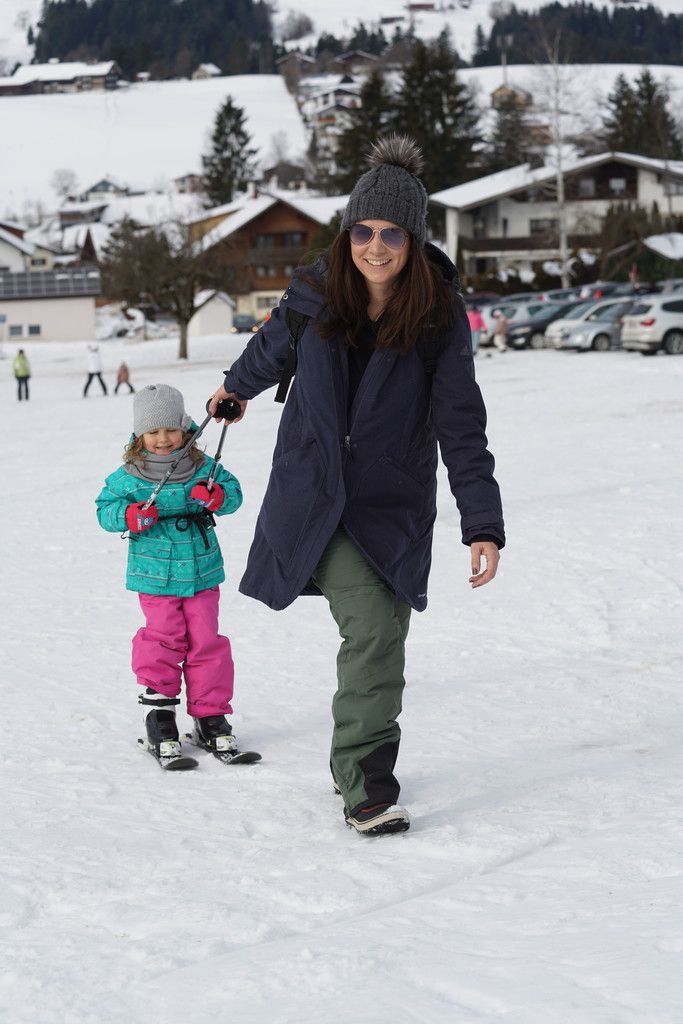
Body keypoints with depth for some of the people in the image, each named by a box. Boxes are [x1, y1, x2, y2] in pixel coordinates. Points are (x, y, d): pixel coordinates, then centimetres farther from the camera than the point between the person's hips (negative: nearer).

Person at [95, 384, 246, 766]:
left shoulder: (202, 467, 1)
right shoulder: (129, 476, -3)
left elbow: (233, 492, 4)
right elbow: (106, 508, -2)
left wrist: (214, 496, -18)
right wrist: (133, 515, -22)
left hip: (201, 572, 2)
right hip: (156, 576, -2)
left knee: (206, 641, 4)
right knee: (163, 640, -5)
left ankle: (211, 714, 14)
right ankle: (158, 710, 8)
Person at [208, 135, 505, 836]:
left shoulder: (440, 319, -7)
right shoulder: (314, 294, -4)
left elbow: (462, 430, -8)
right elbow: (272, 348, 20)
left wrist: (483, 527, -15)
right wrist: (237, 386, 40)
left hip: (393, 504, 1)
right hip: (314, 496, -1)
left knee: (379, 636, -4)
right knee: (373, 629, -15)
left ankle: (356, 766, 19)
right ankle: (365, 788, -8)